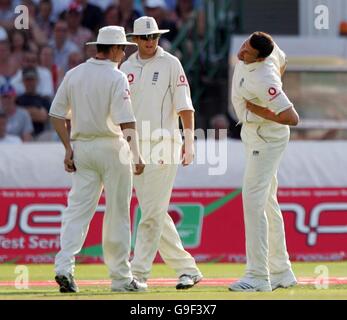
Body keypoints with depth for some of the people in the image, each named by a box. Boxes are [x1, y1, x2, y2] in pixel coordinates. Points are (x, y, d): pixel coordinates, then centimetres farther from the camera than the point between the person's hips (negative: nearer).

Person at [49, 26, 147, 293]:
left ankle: (64, 266, -16)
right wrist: (137, 155, -13)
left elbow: (56, 113, 6)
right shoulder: (116, 77, -11)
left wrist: (68, 148, 9)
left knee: (78, 210, 2)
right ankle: (121, 278, 9)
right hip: (111, 148, -5)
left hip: (81, 148, 5)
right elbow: (126, 121, -18)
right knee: (117, 213, 4)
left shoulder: (74, 74, 6)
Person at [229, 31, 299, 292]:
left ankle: (258, 276, -15)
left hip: (266, 139, -10)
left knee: (253, 201, -13)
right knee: (267, 202, 15)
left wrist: (259, 111, -24)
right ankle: (281, 271, 24)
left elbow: (292, 118, -34)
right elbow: (282, 61, 16)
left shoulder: (263, 80, -33)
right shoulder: (271, 50, -8)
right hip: (253, 134, 10)